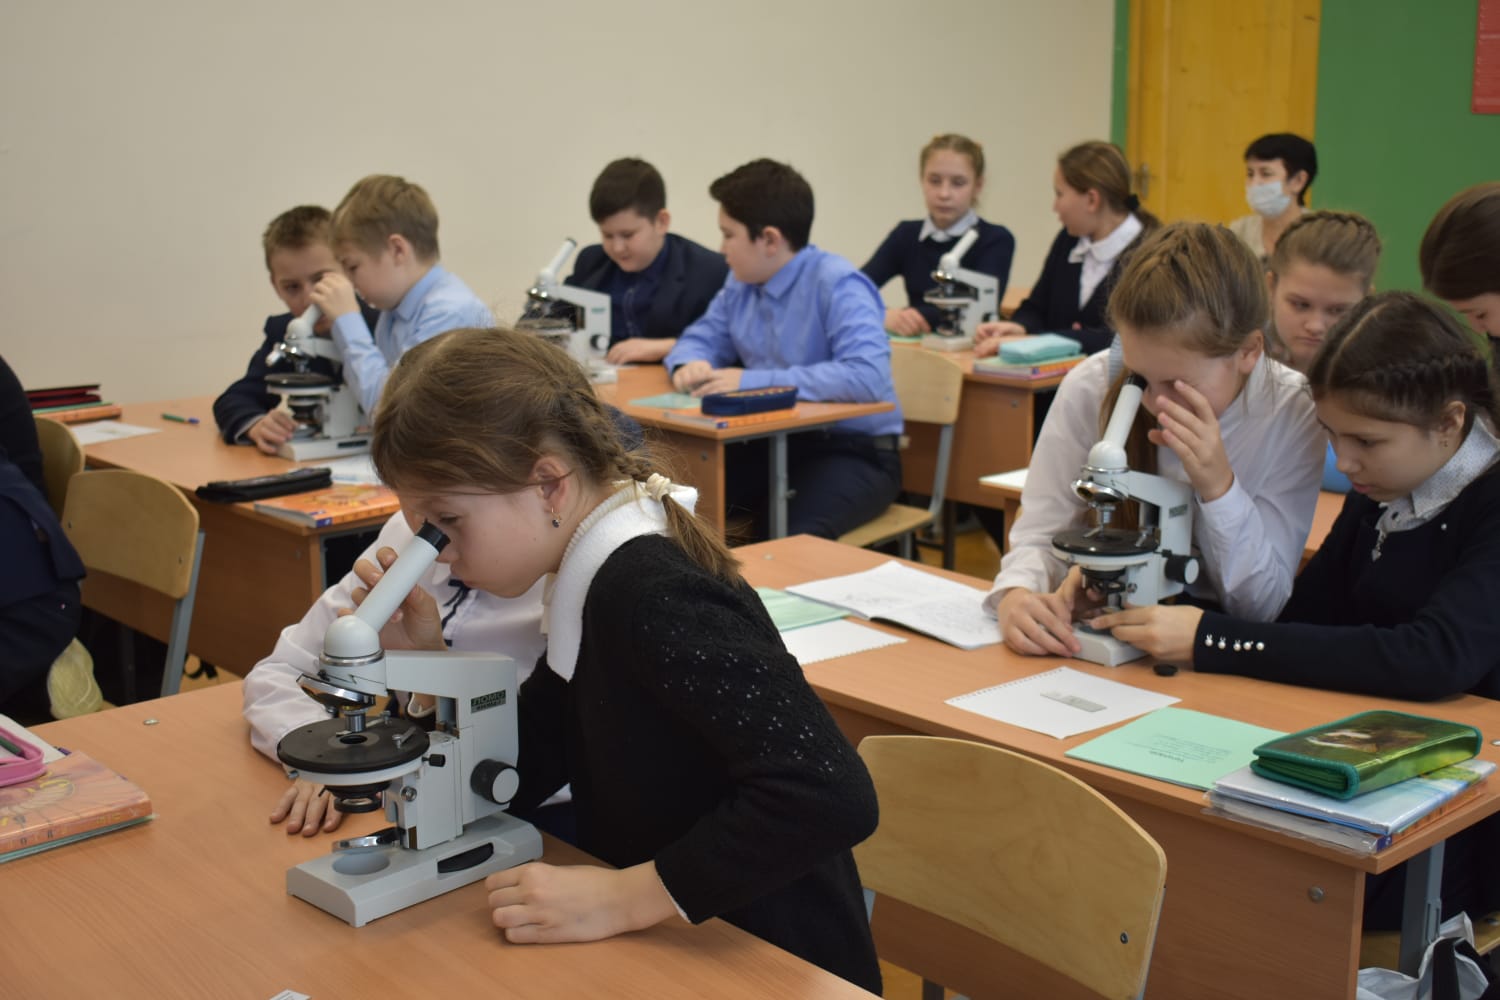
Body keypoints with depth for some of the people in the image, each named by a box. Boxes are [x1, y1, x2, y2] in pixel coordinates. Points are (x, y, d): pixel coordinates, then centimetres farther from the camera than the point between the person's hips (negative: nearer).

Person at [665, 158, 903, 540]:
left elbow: (867, 376, -30)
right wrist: (690, 365, -7)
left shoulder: (838, 286, -17)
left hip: (854, 453, -7)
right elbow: (703, 337, 19)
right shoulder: (741, 282, 7)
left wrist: (754, 381, -28)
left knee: (788, 538, -35)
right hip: (777, 444, 7)